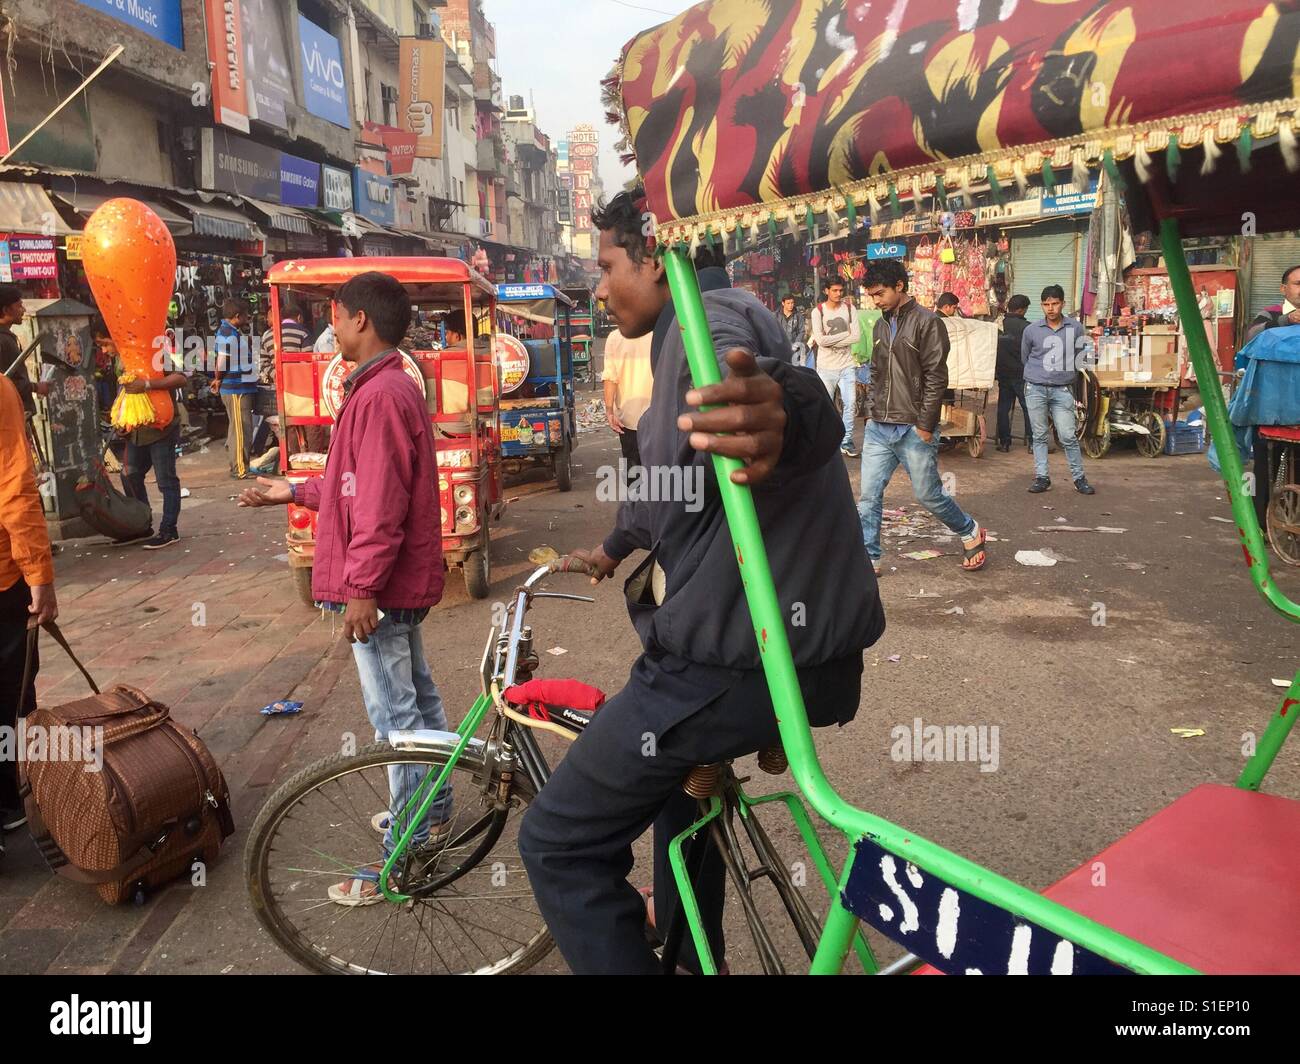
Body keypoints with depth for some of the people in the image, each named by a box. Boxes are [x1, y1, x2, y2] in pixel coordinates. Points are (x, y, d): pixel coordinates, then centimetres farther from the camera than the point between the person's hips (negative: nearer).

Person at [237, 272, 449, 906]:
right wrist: (294, 492, 25)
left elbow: (381, 503, -24)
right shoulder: (392, 387, 14)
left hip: (380, 587, -11)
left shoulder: (378, 396, -19)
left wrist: (361, 587, -23)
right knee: (416, 694, 20)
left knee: (394, 713, -4)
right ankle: (433, 811, 35)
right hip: (404, 581, 11)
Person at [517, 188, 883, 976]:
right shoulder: (708, 325, 21)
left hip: (740, 657, -11)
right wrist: (616, 547, 50)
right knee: (674, 765, 36)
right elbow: (673, 472, 35)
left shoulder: (708, 320, -12)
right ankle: (693, 954, 48)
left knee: (559, 845, 0)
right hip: (812, 644, 11)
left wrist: (784, 421, -61)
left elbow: (790, 388, -37)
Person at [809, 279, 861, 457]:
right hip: (826, 367, -2)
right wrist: (845, 334, -9)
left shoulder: (849, 309, 5)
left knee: (850, 403, -3)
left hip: (847, 365, 2)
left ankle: (846, 442, 6)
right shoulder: (818, 311, -1)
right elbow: (820, 340, -14)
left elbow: (856, 336, -6)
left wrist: (831, 340, -12)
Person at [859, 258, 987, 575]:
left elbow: (936, 377, -12)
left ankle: (970, 532, 28)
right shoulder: (881, 326, 13)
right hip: (878, 428, 6)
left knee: (928, 495, 4)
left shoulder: (927, 322, -9)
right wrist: (871, 413, 11)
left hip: (913, 429, -6)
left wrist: (925, 425, -15)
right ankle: (868, 559, 10)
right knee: (869, 495, 1)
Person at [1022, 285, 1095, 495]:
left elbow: (1080, 356, 16)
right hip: (1036, 389, 1)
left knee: (1068, 436, -2)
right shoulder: (1031, 330, 1)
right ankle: (1041, 477, 13)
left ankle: (1079, 478, 8)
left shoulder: (1075, 328, 2)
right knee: (1039, 436, 5)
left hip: (1062, 390, 0)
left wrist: (1065, 372, 14)